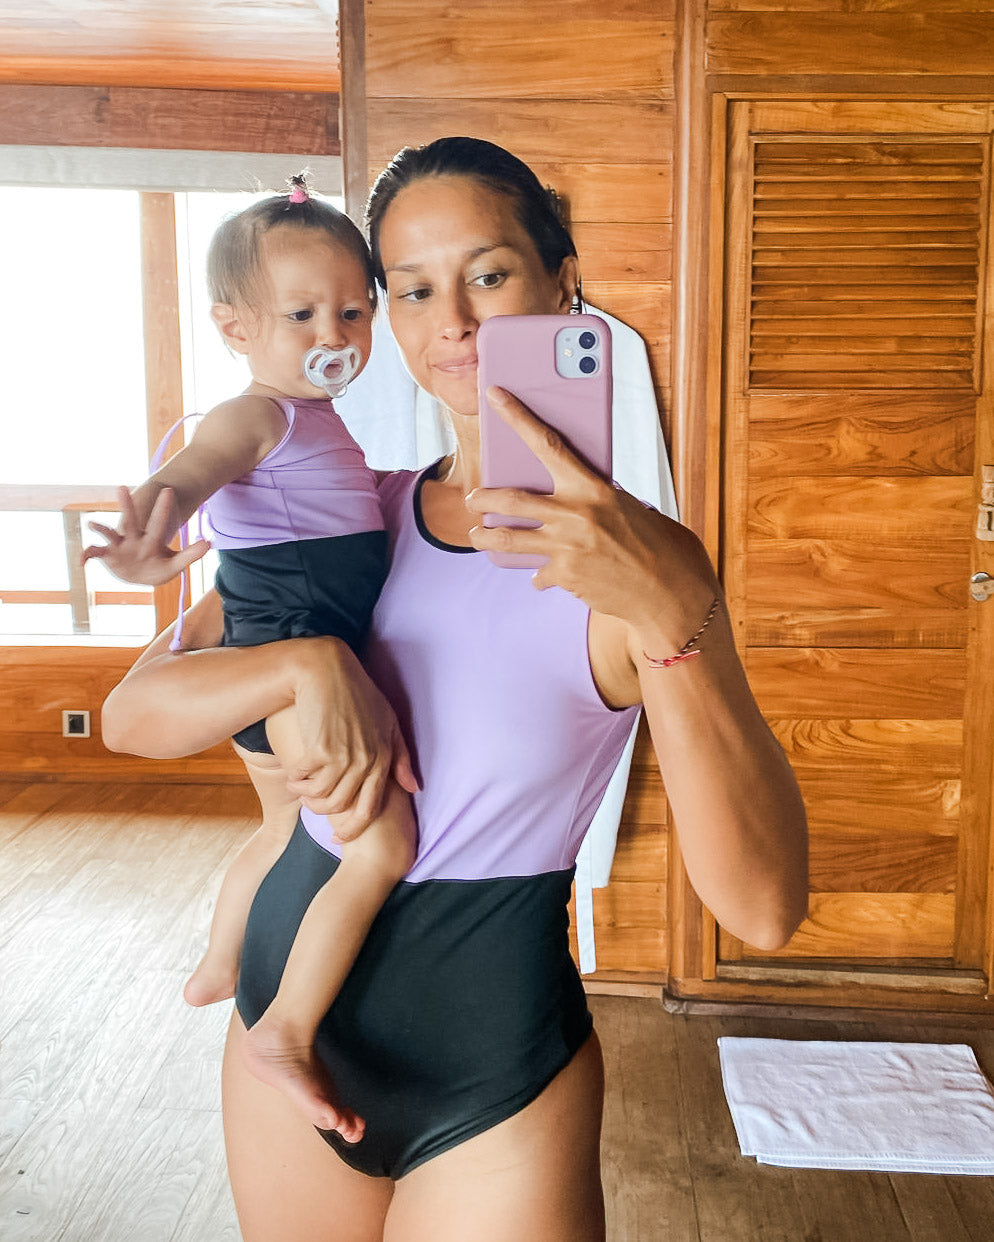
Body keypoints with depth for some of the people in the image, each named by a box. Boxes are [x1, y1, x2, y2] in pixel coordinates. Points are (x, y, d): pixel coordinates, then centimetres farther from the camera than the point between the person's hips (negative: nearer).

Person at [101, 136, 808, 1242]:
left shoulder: (643, 560, -15)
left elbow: (764, 910, -26)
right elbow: (132, 712, -6)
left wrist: (670, 610, -37)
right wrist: (307, 662, -23)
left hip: (493, 1086, -4)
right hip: (285, 1014, 5)